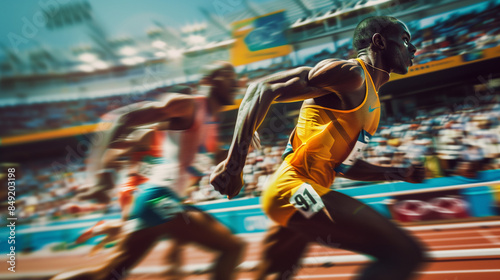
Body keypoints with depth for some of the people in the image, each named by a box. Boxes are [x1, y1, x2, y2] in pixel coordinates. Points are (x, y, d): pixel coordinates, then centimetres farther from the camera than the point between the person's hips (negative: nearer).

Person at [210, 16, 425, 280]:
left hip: (301, 194, 10)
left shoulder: (371, 100, 22)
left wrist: (397, 174, 20)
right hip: (294, 189, -10)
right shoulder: (351, 73, -8)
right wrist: (234, 163, -24)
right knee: (404, 253, -13)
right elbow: (263, 88, -16)